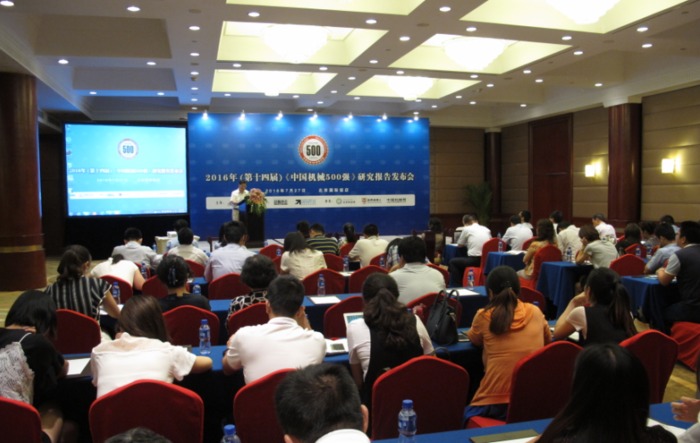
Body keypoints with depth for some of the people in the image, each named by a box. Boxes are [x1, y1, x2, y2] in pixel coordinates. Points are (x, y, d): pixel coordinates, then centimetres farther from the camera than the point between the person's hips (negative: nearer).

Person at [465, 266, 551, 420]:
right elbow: (548, 339, 23)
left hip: (497, 403, -4)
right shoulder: (535, 312, 2)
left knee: (465, 416, 24)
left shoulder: (484, 316, -6)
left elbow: (474, 340, 16)